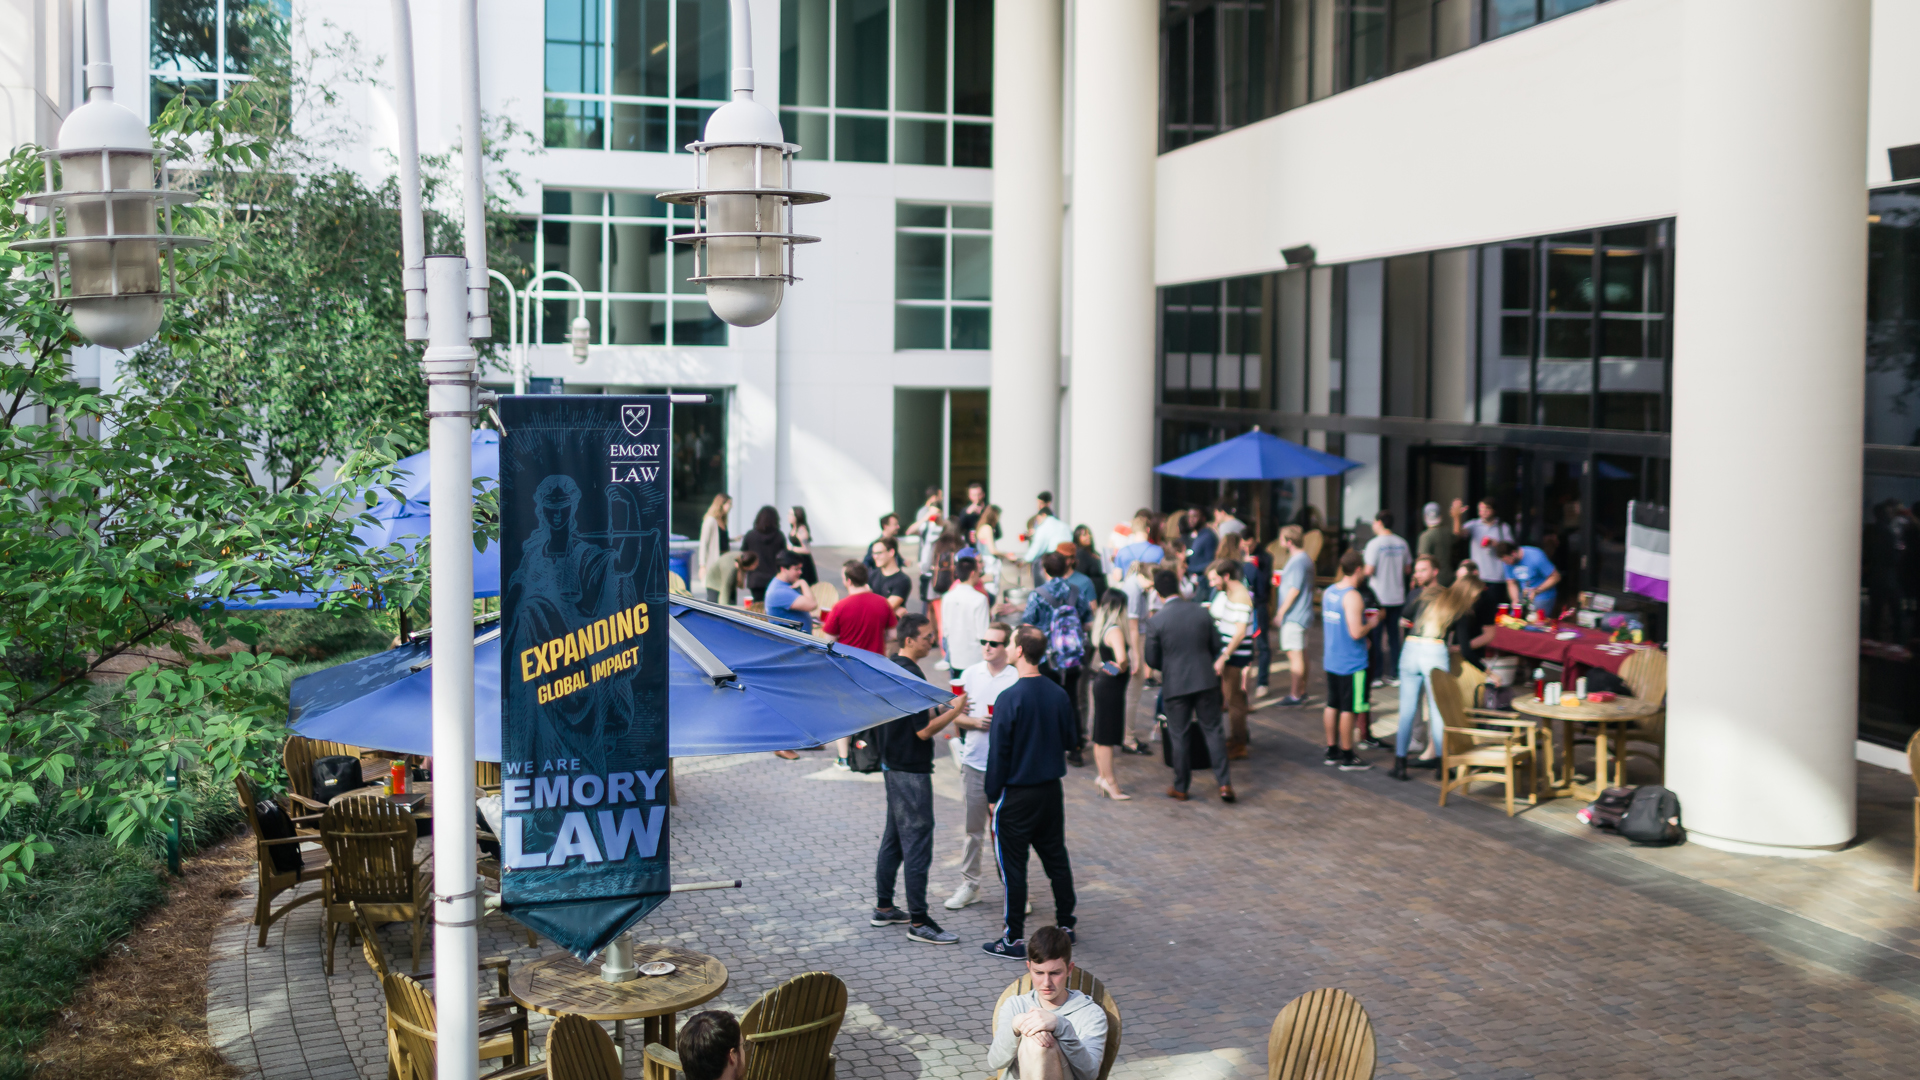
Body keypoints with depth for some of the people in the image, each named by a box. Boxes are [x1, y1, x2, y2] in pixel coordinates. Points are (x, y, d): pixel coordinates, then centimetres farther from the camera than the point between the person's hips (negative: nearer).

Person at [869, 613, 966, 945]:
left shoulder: (890, 667, 10)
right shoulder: (911, 676, -21)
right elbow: (924, 730, -22)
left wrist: (943, 708, 13)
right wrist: (954, 710, -10)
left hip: (892, 765, 10)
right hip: (911, 771, -10)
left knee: (894, 837, 18)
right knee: (917, 843, -6)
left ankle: (883, 908, 27)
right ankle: (919, 922, -2)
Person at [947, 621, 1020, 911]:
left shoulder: (1018, 678, -6)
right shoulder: (971, 674, 6)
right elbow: (956, 716, 10)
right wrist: (975, 722, -9)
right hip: (974, 761, 3)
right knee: (973, 828, 12)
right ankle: (969, 885, 23)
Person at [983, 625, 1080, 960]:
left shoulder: (1010, 698, -18)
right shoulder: (1059, 694, -1)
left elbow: (998, 751, -14)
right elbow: (1070, 740, 11)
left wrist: (993, 794, -6)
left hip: (1017, 793, -6)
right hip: (1052, 790, 6)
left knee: (1012, 864, 2)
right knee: (1055, 857, 17)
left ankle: (1014, 939, 5)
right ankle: (1065, 924, 26)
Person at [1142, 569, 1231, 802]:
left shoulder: (1156, 622, -12)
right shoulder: (1201, 612, -2)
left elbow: (1152, 660, -6)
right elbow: (1215, 646, 6)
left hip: (1175, 685, -2)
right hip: (1205, 680, 3)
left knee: (1178, 736, 10)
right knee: (1213, 730, 11)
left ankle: (1181, 787, 20)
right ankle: (1224, 783, 7)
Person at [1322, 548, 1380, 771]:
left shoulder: (1329, 591, 7)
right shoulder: (1352, 597, -20)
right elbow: (1356, 633, -25)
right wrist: (1371, 623, -6)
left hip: (1331, 659, 8)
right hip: (1351, 663, -8)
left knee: (1333, 705, 15)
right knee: (1348, 710, 0)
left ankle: (1332, 752, 24)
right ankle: (1347, 757, 7)